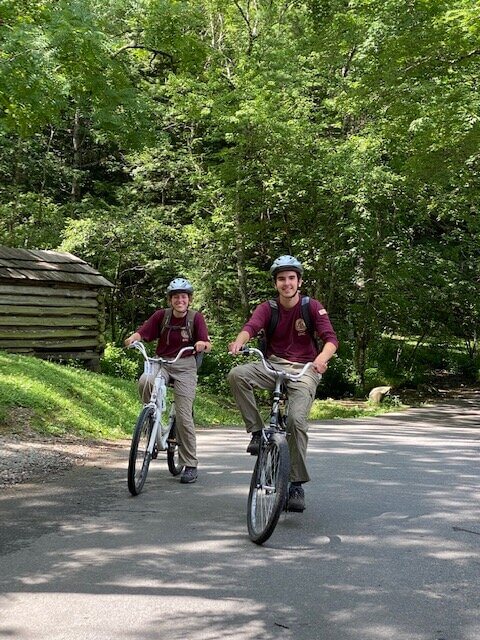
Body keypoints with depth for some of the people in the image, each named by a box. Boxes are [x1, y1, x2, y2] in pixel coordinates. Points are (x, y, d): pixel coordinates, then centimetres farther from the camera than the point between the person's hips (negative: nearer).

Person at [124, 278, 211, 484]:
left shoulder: (196, 317, -4)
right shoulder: (161, 315, 0)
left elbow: (207, 345, -12)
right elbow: (143, 331, -8)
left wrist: (203, 344, -36)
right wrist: (133, 338, -30)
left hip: (185, 367, -2)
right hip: (161, 363, 2)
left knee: (184, 416, -8)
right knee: (145, 381, -33)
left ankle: (190, 465, 5)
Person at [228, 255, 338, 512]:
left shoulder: (312, 307, -5)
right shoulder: (268, 308, 0)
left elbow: (331, 339, -15)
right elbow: (251, 326, -21)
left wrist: (322, 358, -38)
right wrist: (239, 342, -45)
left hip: (305, 370, -2)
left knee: (296, 419, -23)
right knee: (237, 374, -26)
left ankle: (297, 486, -9)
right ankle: (257, 432, -13)